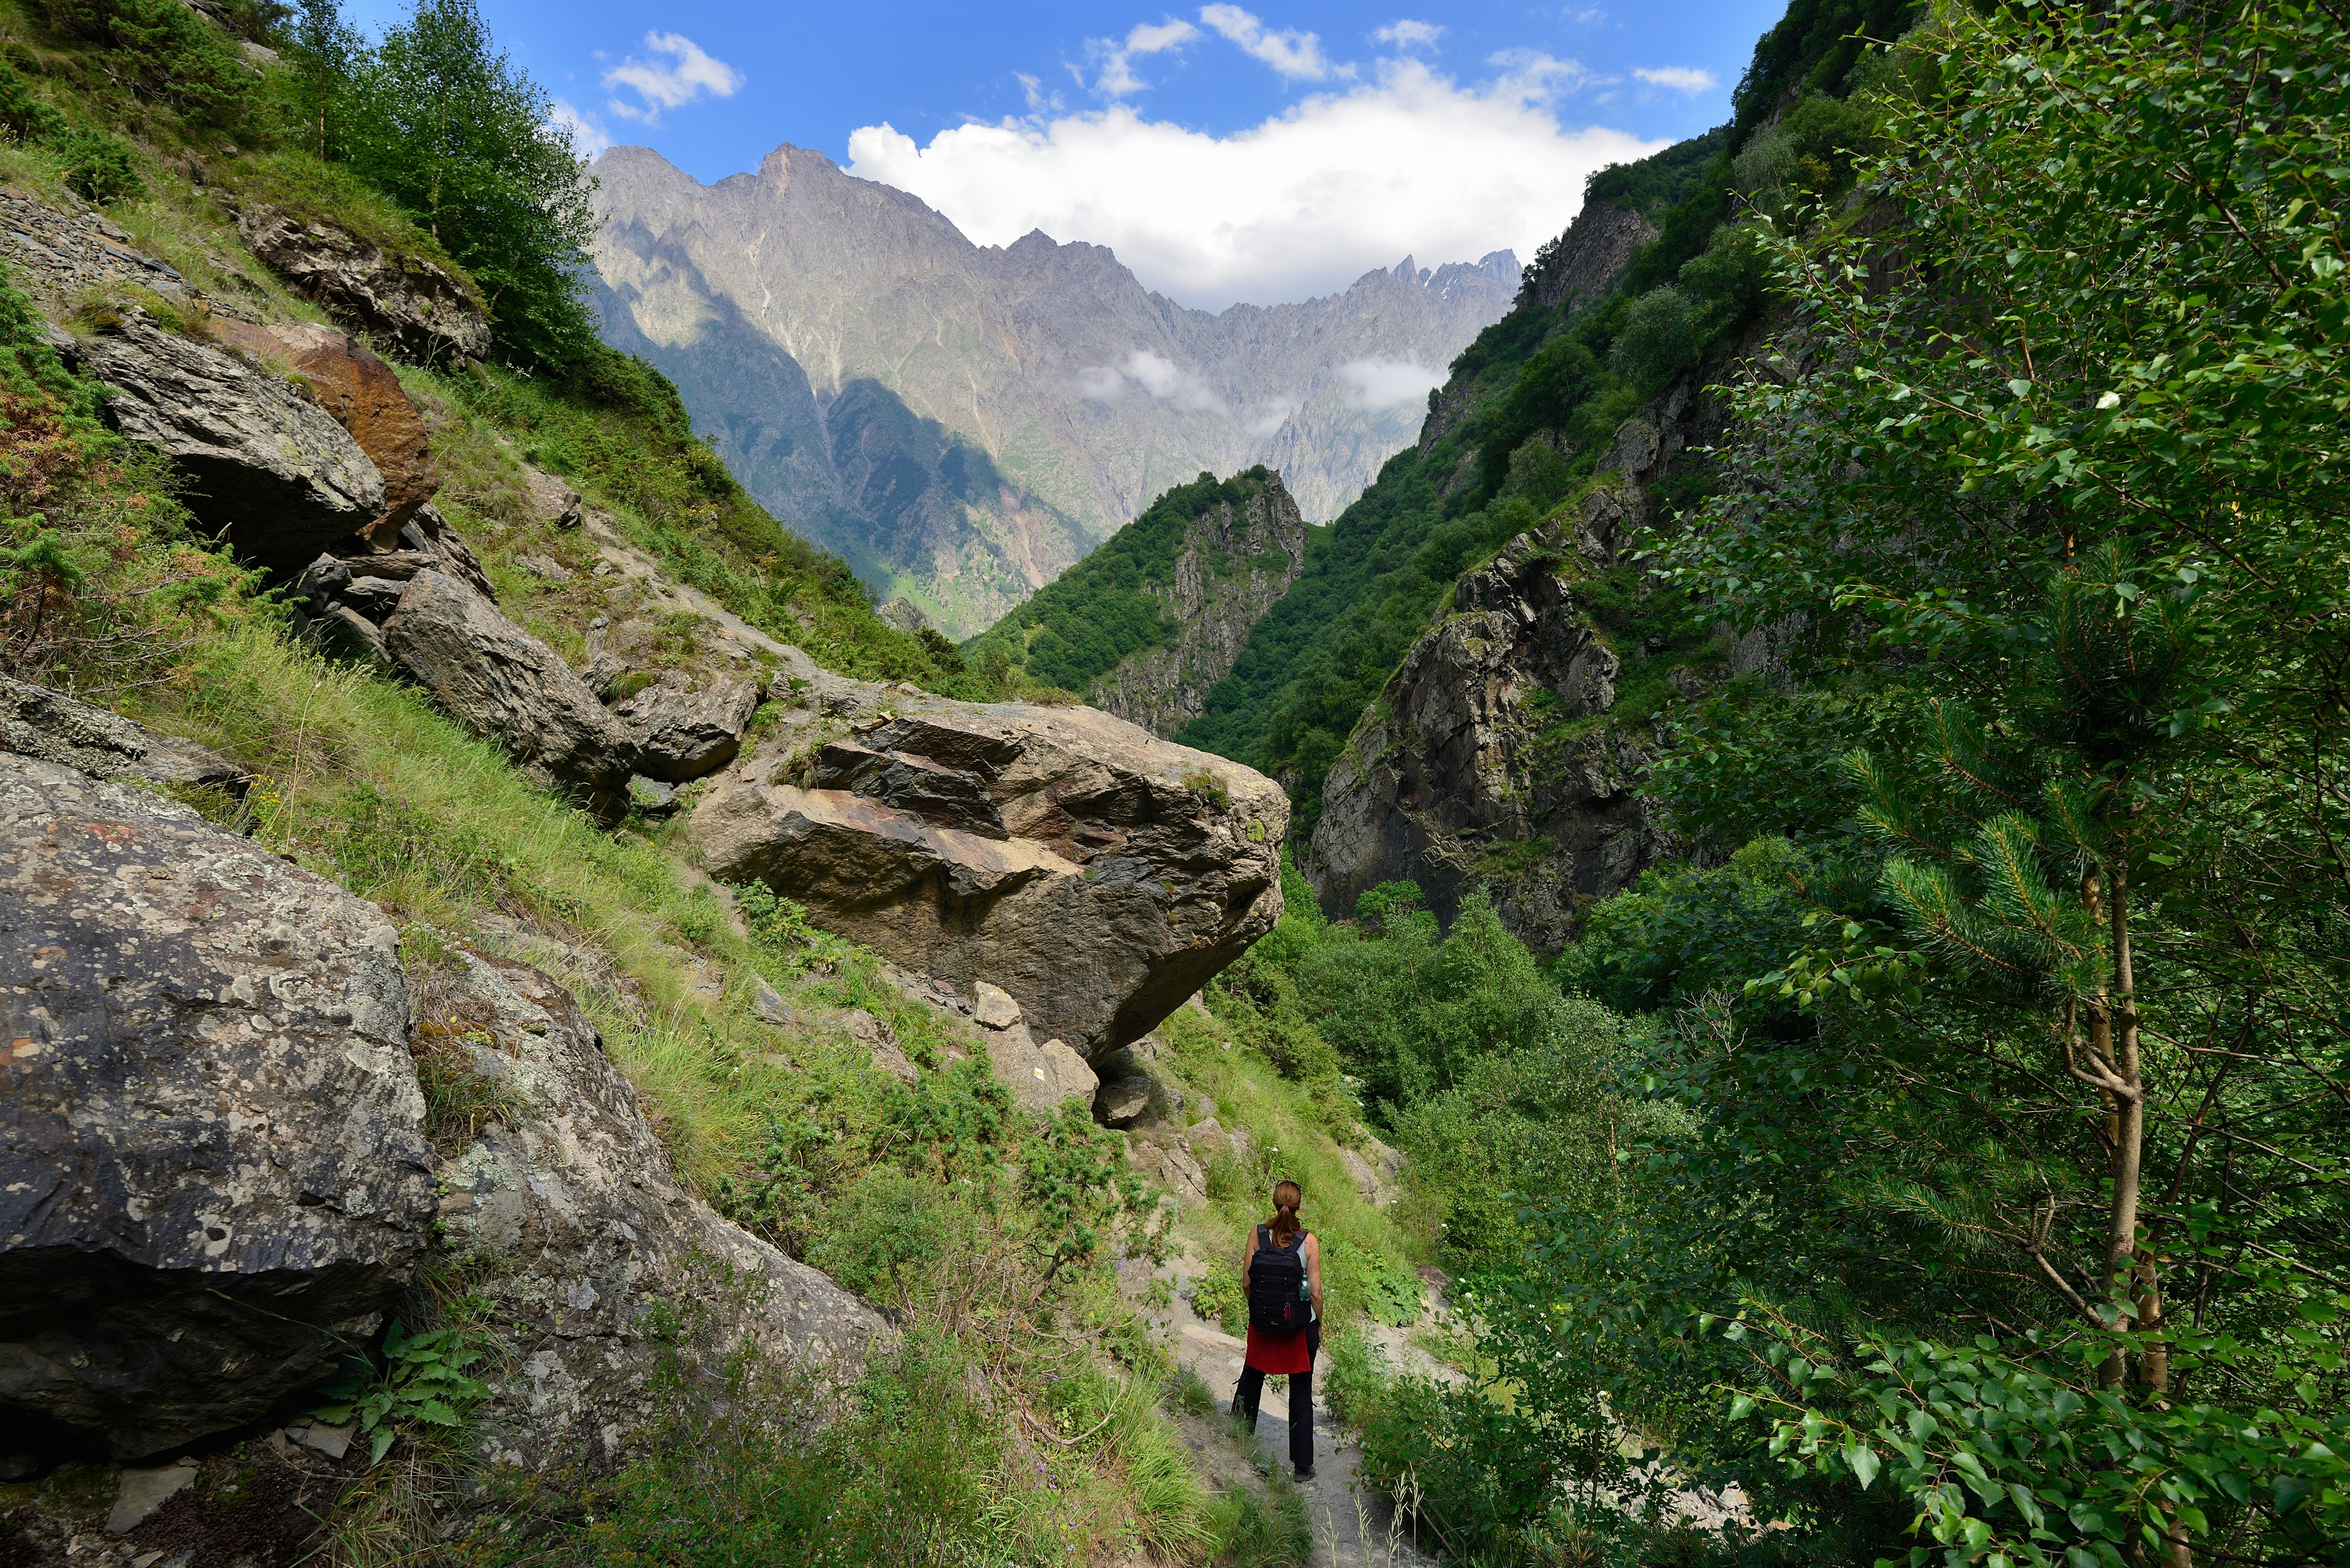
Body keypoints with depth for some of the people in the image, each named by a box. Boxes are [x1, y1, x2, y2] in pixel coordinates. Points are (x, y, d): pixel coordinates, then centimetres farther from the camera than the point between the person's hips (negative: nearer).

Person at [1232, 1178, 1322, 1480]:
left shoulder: (1257, 1235, -12)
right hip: (1301, 1325, -1)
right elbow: (1316, 1291, -11)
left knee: (1252, 1375, 25)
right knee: (1301, 1394, 12)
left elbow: (1247, 1283, -6)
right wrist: (1319, 1325, 5)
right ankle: (1303, 1466, 19)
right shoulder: (1308, 1241, -16)